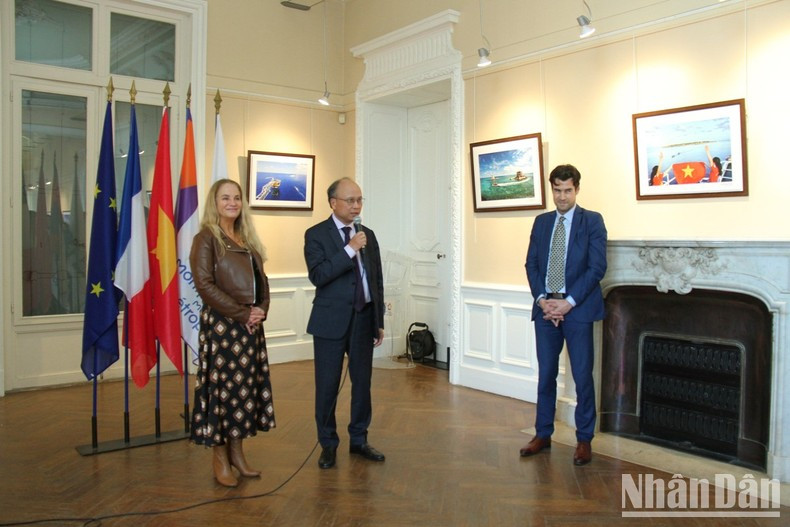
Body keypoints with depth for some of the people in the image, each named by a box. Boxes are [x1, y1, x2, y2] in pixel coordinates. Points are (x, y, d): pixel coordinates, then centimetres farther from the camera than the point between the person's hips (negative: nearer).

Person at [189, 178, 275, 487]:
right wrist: (242, 313, -15)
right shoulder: (206, 239, -5)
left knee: (246, 388, 10)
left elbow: (261, 280, 16)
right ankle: (220, 461, 12)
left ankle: (237, 452, 22)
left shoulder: (246, 239, 15)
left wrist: (261, 310, -3)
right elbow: (204, 284, -13)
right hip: (221, 325, -6)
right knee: (222, 389, -1)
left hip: (251, 325, 7)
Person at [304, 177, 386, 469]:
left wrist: (379, 321, 11)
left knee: (362, 382, 11)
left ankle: (359, 439, 27)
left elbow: (377, 281, 12)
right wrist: (349, 250, -23)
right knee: (327, 385, 4)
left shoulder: (368, 235, 10)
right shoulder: (316, 234, -5)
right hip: (331, 321, -4)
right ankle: (328, 444, 21)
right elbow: (317, 276, -18)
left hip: (363, 320, 4)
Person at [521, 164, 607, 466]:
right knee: (546, 374, 11)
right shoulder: (541, 222, 11)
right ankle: (543, 434, 23)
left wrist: (568, 302, -14)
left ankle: (584, 440, 17)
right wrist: (542, 300, -6)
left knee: (582, 376, 3)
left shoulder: (592, 221, -2)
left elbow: (597, 268, -9)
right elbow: (531, 264, 9)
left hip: (577, 308, -4)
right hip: (545, 308, 4)